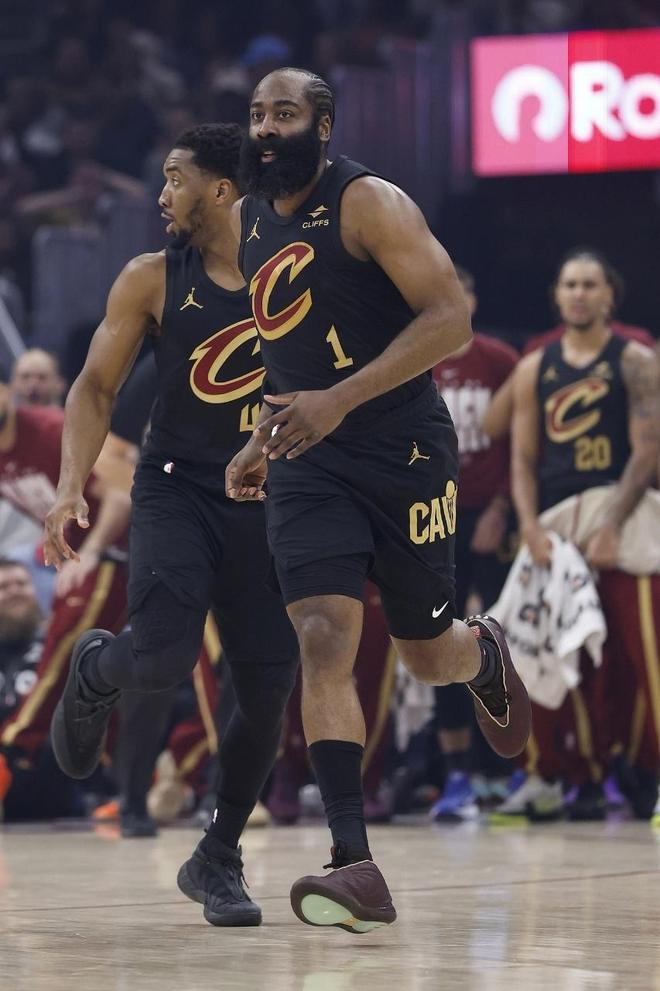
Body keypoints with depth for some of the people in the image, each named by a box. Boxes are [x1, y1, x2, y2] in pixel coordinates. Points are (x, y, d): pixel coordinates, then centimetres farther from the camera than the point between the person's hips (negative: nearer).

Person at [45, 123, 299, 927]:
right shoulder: (152, 281, -3)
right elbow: (95, 388, 0)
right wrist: (71, 488, -14)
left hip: (267, 500, 2)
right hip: (176, 489, -2)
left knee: (266, 693, -1)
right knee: (163, 657, -24)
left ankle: (217, 860, 18)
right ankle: (93, 671, 14)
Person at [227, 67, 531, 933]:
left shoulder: (370, 204, -12)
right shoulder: (247, 222, 9)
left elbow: (450, 319, -20)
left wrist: (340, 400, -26)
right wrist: (263, 438, 16)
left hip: (404, 452, -4)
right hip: (308, 465, 4)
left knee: (427, 653, 8)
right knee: (323, 642, -15)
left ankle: (485, 653, 49)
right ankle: (356, 868, -20)